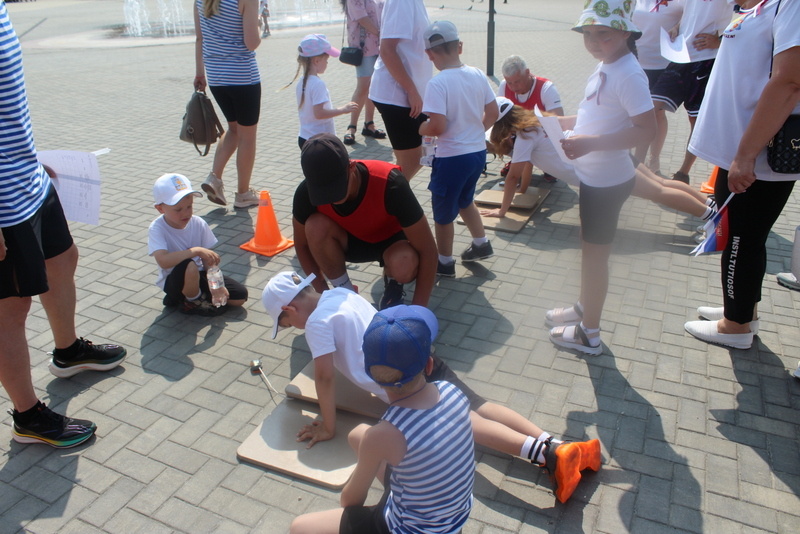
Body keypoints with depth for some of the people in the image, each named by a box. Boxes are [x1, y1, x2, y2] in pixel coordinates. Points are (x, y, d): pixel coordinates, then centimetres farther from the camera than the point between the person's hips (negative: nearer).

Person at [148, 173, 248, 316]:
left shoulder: (199, 224, -8)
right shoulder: (157, 229, -19)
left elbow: (208, 260, -7)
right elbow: (163, 261, -36)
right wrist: (196, 250, -38)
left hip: (200, 275, 5)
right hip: (173, 281, -4)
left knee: (241, 296, -7)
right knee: (189, 267, -39)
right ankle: (193, 301, -6)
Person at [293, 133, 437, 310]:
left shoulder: (389, 183, -37)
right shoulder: (306, 192, -28)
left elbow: (428, 249, -31)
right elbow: (302, 244, -9)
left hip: (391, 239, -2)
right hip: (351, 239, 3)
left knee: (404, 264, -38)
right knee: (315, 226, -30)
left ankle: (392, 283, 0)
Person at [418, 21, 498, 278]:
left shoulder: (438, 83, -20)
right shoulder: (478, 75, 0)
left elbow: (438, 126, -24)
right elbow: (493, 112, 6)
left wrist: (421, 129, -4)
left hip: (452, 158, -7)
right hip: (478, 151, 7)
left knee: (443, 212, 12)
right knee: (464, 200, 30)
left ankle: (444, 262, 27)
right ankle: (481, 243, 38)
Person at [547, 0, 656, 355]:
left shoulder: (628, 75, -22)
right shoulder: (606, 66, 7)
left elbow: (646, 128, -28)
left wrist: (589, 143, -34)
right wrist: (562, 123, 9)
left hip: (607, 180, -9)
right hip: (594, 176, 9)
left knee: (594, 252, 3)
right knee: (590, 248, 21)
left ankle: (588, 334, 19)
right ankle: (584, 308, 41)